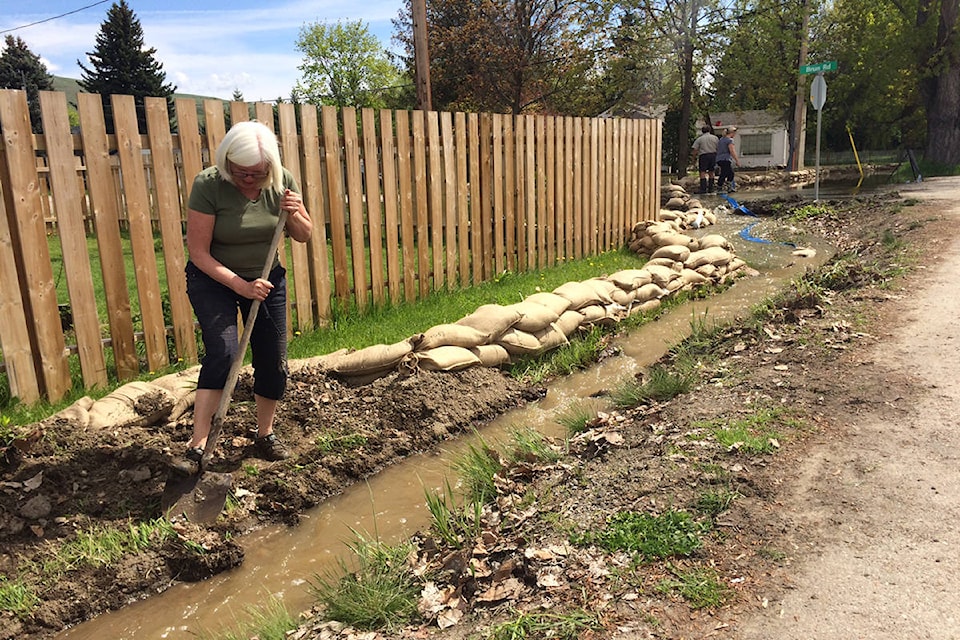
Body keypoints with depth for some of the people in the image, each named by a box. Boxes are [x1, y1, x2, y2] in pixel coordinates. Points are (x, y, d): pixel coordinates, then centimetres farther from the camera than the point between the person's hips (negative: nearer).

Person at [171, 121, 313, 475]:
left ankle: (265, 435, 22)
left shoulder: (282, 182, -12)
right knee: (222, 352, -21)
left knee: (273, 361, 3)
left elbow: (304, 236, -1)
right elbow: (198, 252, -21)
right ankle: (196, 447, -16)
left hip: (266, 277, 4)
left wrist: (295, 214, -23)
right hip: (214, 278, -4)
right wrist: (241, 286, -30)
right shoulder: (208, 185, -23)